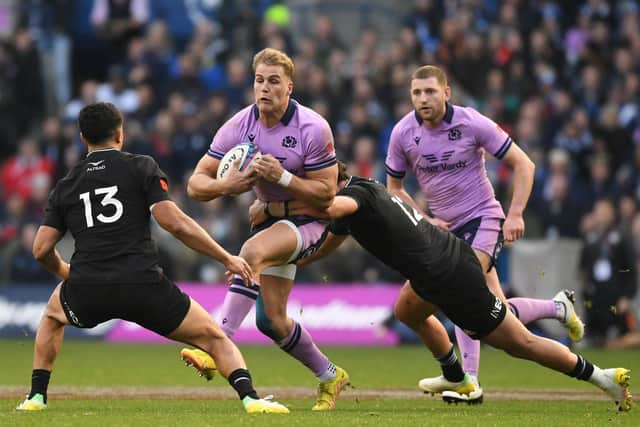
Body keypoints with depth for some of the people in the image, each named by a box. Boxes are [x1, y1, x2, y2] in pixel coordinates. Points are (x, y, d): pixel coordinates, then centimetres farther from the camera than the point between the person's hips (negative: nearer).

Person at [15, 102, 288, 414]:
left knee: (52, 315, 37)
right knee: (214, 337, 10)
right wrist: (227, 258, 3)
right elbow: (174, 222, -4)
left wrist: (63, 272, 36)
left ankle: (36, 397, 30)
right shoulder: (141, 167, 7)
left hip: (86, 293, 3)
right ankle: (250, 398, -14)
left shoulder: (65, 186, 17)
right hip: (144, 288, -3)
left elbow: (42, 249, 13)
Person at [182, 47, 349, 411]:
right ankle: (330, 376, 26)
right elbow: (196, 185, -9)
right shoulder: (239, 127, -8)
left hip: (309, 218, -6)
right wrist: (225, 186, -31)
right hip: (271, 217, 6)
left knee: (252, 251, -36)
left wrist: (282, 177, -30)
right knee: (272, 320, 2)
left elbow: (326, 194, -17)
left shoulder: (313, 128, -18)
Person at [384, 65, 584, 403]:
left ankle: (468, 379, -26)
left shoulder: (472, 123, -13)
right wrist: (422, 220, -6)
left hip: (482, 217, -4)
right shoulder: (403, 133, -4)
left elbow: (522, 164, -7)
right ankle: (558, 307, 30)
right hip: (444, 228, 4)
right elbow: (393, 187, 9)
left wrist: (515, 213, -16)